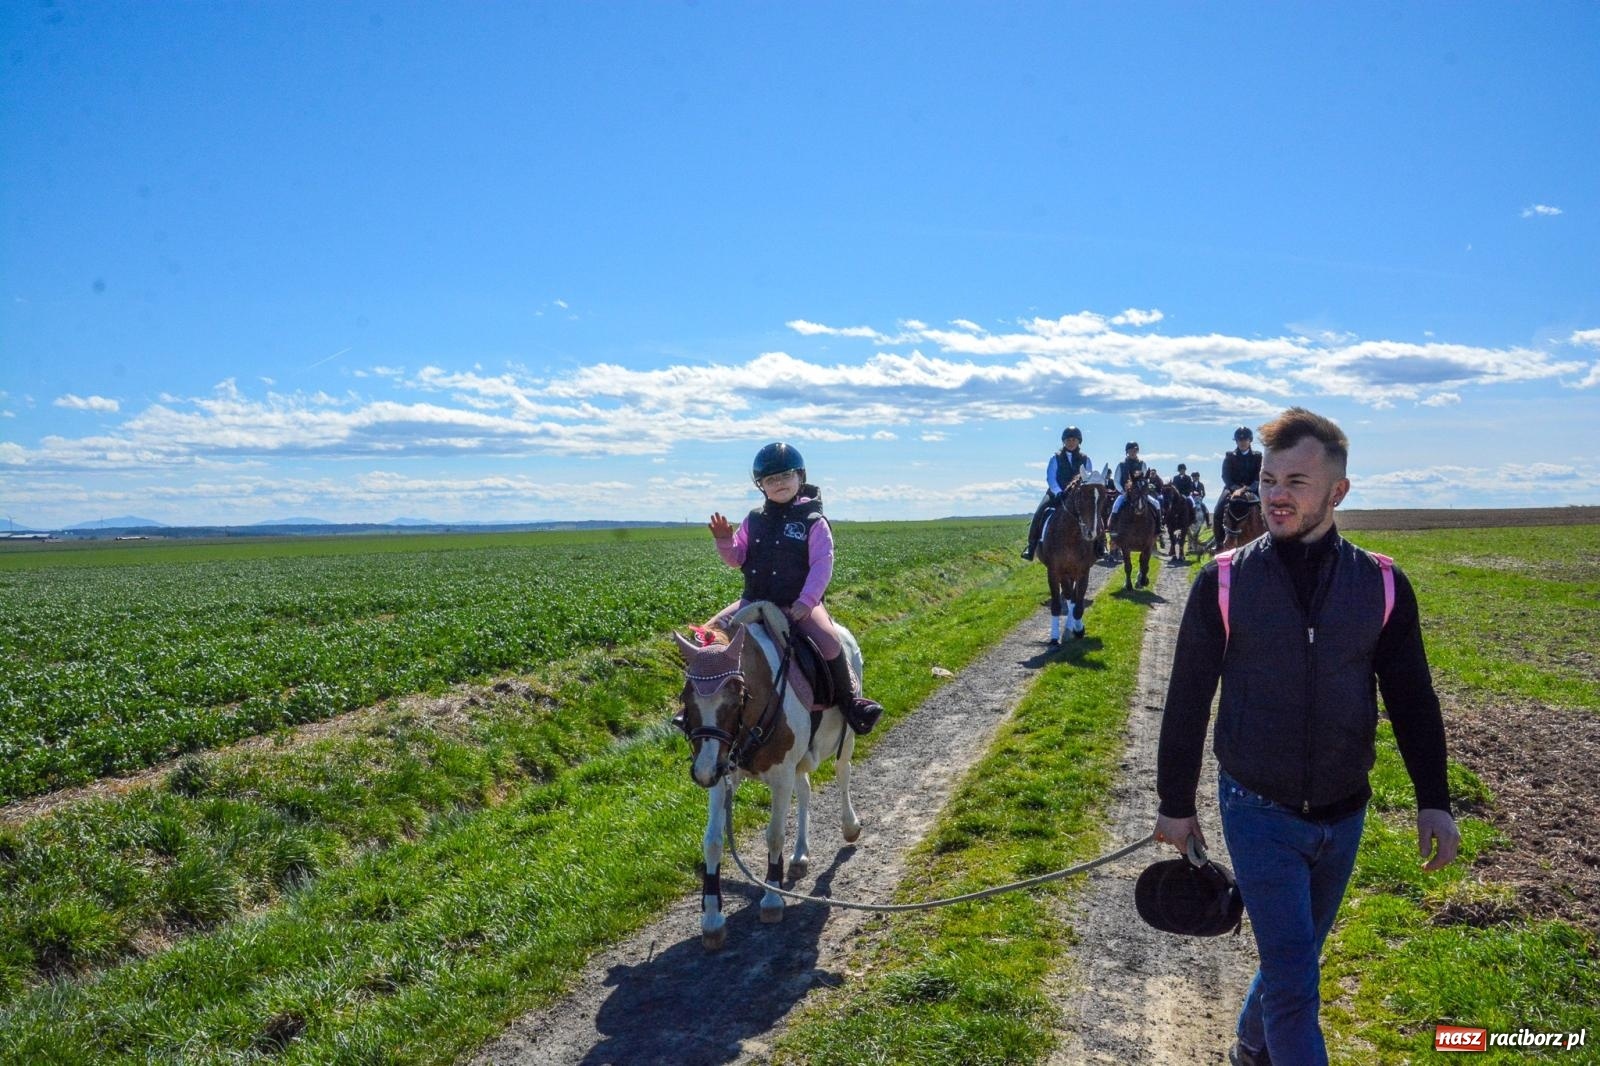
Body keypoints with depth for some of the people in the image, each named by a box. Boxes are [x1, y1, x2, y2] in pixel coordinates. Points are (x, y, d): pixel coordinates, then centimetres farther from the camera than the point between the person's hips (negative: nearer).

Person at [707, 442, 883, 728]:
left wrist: (806, 602, -22)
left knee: (829, 644, -27)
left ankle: (848, 697, -3)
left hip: (798, 604, -4)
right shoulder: (754, 520, 9)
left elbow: (822, 565, -10)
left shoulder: (813, 522, -3)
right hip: (755, 601, 4)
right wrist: (724, 541, -11)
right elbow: (736, 558, 11)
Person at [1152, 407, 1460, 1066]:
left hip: (1343, 815, 3)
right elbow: (1187, 699, -5)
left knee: (1296, 955, 21)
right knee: (1294, 980, -4)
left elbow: (1412, 697, 5)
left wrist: (1433, 800, 2)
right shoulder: (1224, 581, -10)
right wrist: (1175, 802, -2)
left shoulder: (1382, 584, -4)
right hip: (1258, 813, -3)